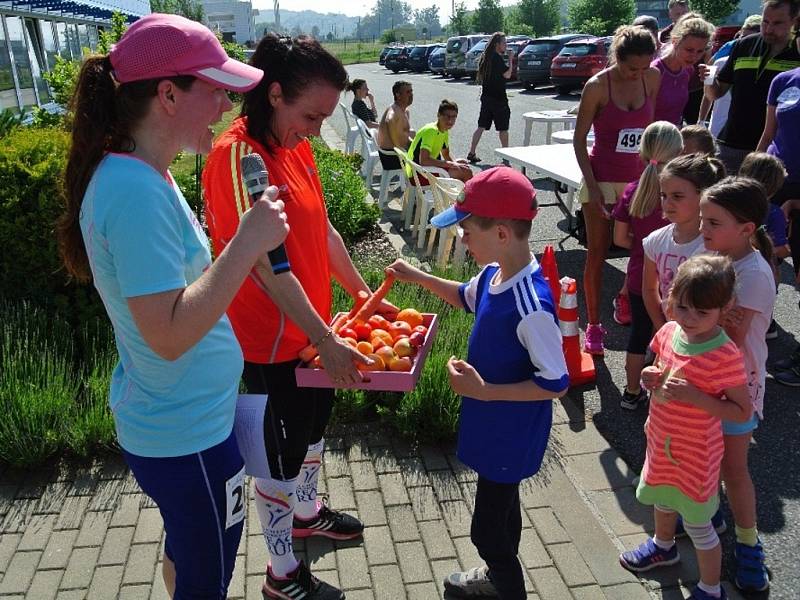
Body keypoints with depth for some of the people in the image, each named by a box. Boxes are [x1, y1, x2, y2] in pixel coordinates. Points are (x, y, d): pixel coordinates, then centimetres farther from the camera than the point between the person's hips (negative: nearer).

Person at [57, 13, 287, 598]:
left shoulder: (136, 172, 3)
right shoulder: (137, 191, -28)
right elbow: (168, 335, -31)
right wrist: (247, 243, -30)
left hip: (170, 419, 9)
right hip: (189, 436, -9)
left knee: (186, 553, 30)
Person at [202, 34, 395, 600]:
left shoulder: (296, 147, 3)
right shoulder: (238, 155, -24)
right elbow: (268, 267, -28)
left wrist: (364, 294, 14)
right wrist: (327, 343, -26)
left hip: (314, 329, 9)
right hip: (273, 341, -9)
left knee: (313, 426, 27)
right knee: (282, 455, 9)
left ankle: (307, 511, 54)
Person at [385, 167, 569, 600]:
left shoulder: (531, 305, -33)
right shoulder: (493, 274, -6)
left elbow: (555, 384, -27)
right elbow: (466, 297, 18)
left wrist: (483, 391, -29)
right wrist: (417, 277, 11)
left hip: (510, 435, -9)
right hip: (494, 426, 9)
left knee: (487, 529, 8)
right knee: (501, 506, 28)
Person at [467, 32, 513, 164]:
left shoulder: (485, 57, 11)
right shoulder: (498, 58, -15)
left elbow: (480, 78, 17)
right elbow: (507, 75, -19)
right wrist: (510, 60, -9)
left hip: (486, 97, 8)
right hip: (498, 99, -8)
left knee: (481, 126, 9)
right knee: (503, 128, 3)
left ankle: (472, 153, 7)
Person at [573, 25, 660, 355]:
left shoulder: (652, 78, 0)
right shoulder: (597, 86, -12)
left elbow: (652, 127, 10)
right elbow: (579, 139, -8)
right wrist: (592, 187, -14)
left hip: (638, 179, 4)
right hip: (602, 181, -4)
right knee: (597, 255, 2)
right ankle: (593, 325, 12)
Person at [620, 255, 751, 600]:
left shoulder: (725, 355, -28)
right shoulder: (668, 332, -10)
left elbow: (742, 412, -21)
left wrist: (693, 396, -32)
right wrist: (651, 378, -13)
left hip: (695, 452, -6)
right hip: (661, 441, 7)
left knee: (697, 524, 12)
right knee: (663, 497, 30)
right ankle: (664, 546, 59)